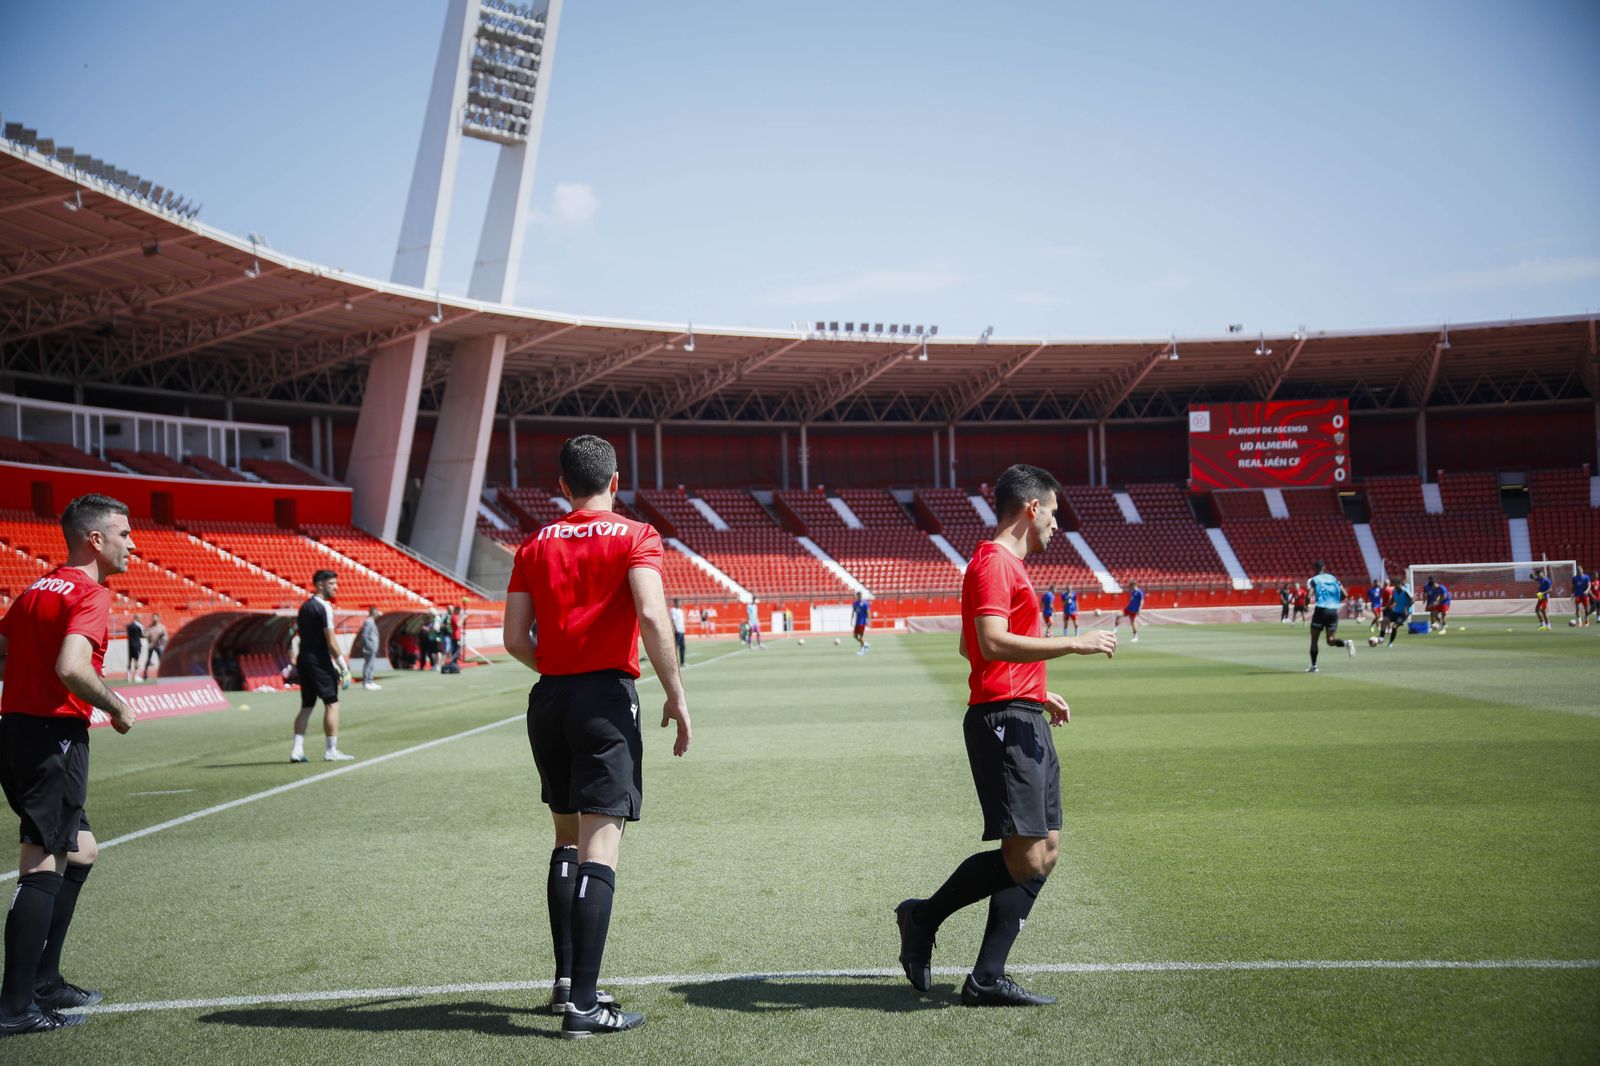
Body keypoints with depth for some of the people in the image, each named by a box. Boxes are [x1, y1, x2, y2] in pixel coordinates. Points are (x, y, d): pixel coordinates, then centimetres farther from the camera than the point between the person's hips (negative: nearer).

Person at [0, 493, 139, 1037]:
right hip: (54, 738, -10)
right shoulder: (91, 594, -12)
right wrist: (116, 705, -13)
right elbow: (70, 666, -27)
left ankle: (44, 980, 23)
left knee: (81, 851, 19)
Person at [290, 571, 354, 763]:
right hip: (319, 660, -8)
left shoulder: (304, 606, 15)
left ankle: (297, 750, 6)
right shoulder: (323, 607, -12)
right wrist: (344, 668, -12)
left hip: (303, 660, 8)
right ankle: (331, 750, -1)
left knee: (306, 706, 11)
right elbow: (330, 640, -16)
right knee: (331, 704, -1)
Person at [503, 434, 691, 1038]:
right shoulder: (635, 538, -2)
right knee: (600, 847, -6)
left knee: (567, 837, 19)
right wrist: (675, 696, -11)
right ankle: (583, 1004, -9)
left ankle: (566, 979, 21)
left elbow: (515, 638, 4)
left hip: (548, 699, 5)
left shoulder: (534, 546, 10)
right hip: (606, 699, -5)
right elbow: (651, 617, -18)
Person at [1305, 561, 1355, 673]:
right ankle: (1346, 643, -23)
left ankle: (1313, 666, 9)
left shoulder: (1313, 580, 3)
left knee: (1314, 639, 11)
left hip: (1321, 610, -3)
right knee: (1330, 640, 7)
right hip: (1334, 611, 3)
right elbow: (1344, 595, 9)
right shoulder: (1333, 578, 15)